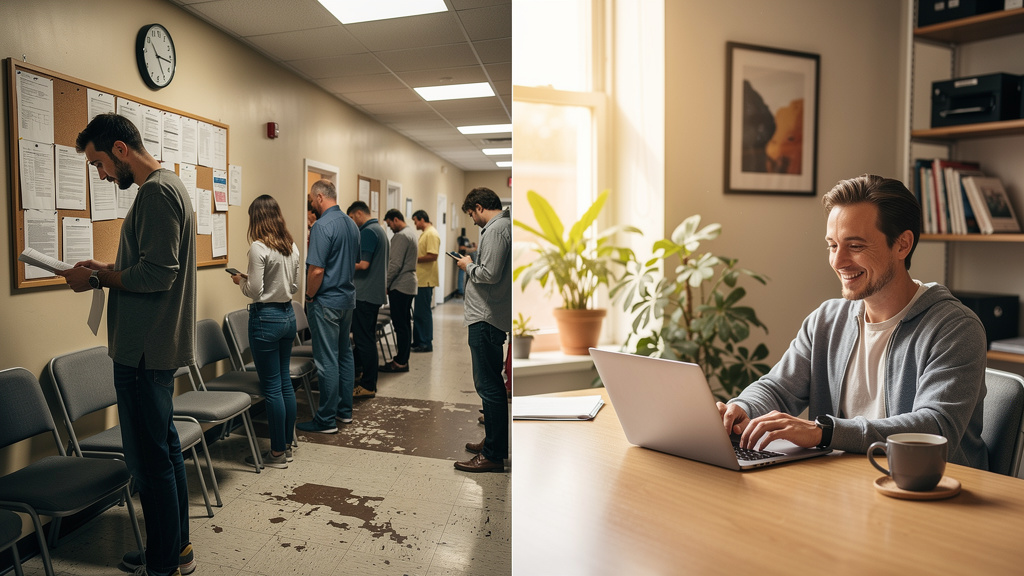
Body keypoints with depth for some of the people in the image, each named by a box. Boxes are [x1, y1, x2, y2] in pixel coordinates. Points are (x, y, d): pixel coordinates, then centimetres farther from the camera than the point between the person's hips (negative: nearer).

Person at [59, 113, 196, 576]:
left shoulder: (156, 192, -15)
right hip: (157, 345, 11)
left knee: (150, 459, -2)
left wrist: (98, 279, -10)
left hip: (146, 350, -11)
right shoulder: (168, 185, 17)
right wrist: (109, 269, 11)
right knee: (165, 447, 17)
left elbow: (157, 274, -22)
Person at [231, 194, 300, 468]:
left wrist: (241, 280, 3)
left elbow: (254, 291, -16)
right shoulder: (291, 247, 7)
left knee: (271, 387, 1)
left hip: (266, 317, -8)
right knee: (285, 381, 15)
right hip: (288, 314, 8)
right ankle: (287, 445, 24)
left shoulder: (259, 248, -16)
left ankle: (277, 453, 10)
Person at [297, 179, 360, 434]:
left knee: (327, 360, -3)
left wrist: (309, 297, -8)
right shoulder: (351, 224, 9)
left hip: (327, 301, -9)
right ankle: (345, 410, 25)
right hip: (348, 298, 9)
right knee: (345, 354, 16)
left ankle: (326, 420, 4)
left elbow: (317, 270, -21)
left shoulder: (322, 226, -18)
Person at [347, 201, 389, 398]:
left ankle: (368, 386, 0)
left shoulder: (367, 232, -14)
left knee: (364, 339, -5)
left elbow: (363, 264, -23)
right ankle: (369, 380, 23)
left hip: (365, 294, -10)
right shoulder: (380, 230, 17)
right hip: (376, 293, 10)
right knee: (368, 338, 15)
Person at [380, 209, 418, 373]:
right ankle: (403, 358, 19)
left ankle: (400, 362, -3)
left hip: (400, 286, -10)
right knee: (405, 323, 13)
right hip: (409, 285, 11)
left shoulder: (401, 236, -15)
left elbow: (395, 264, -20)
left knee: (400, 325, -7)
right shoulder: (411, 233, 17)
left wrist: (386, 284, -11)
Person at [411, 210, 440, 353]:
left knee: (423, 312, -5)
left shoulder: (431, 234, -14)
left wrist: (415, 259, -15)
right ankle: (417, 341, 22)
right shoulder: (425, 234, 18)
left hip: (426, 280, -10)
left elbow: (432, 256, -22)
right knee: (418, 312, 14)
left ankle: (426, 344, 2)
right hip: (420, 279, 10)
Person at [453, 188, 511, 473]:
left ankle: (494, 455, 2)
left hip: (486, 319, -11)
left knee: (488, 385, -5)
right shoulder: (505, 225, 16)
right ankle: (494, 441, 31)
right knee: (492, 382, 18)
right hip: (494, 317, 11)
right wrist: (474, 265, 11)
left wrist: (469, 266, -7)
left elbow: (490, 274, -24)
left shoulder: (496, 229, -15)